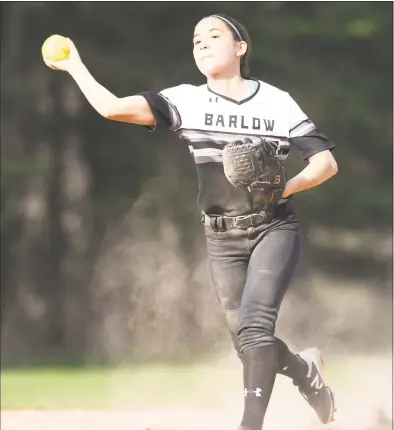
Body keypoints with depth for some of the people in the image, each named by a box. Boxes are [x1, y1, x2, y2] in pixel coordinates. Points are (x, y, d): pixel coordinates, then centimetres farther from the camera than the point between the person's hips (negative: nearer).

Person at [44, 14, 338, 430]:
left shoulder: (276, 102, -3)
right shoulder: (187, 101, 0)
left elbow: (327, 162, -4)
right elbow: (113, 107, -11)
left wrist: (285, 187, -18)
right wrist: (74, 66, -11)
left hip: (274, 228, -3)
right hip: (222, 238, 3)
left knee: (254, 324, -23)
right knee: (248, 343, 4)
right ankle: (305, 369, 36)